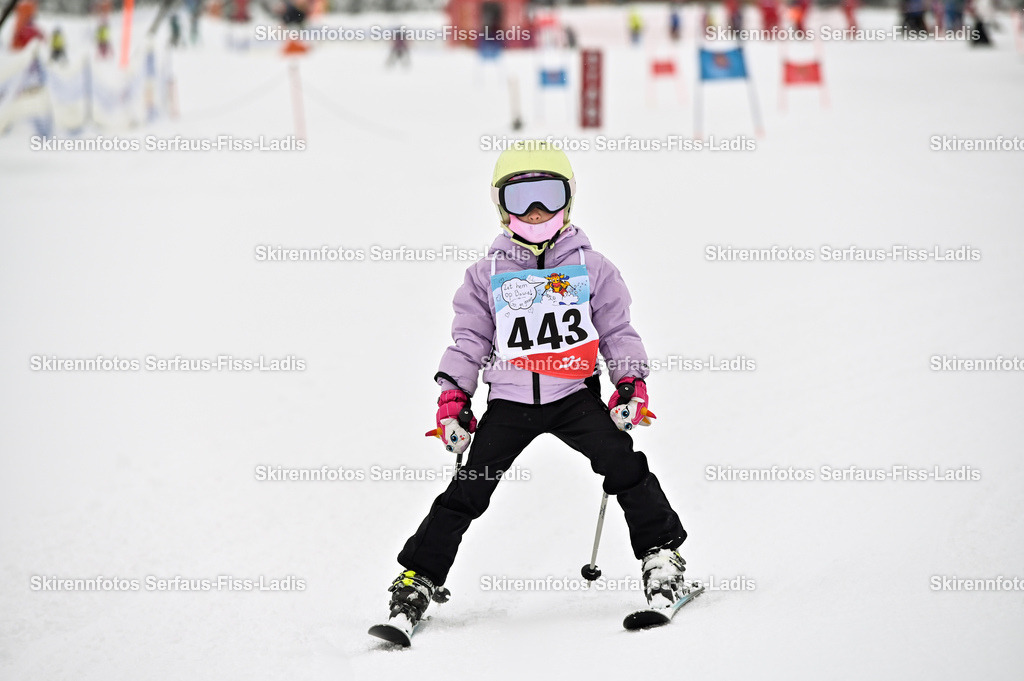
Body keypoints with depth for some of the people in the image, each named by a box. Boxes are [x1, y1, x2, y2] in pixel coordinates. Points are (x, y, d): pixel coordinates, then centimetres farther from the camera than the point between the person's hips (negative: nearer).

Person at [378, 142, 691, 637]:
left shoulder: (590, 267, 6)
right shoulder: (487, 275, 8)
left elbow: (617, 332, 8)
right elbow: (469, 340, 8)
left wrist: (631, 382, -6)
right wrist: (453, 397, -1)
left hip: (574, 395, 0)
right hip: (509, 401, 0)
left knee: (621, 462, -19)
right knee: (468, 488, -6)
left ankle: (662, 559, -8)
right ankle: (417, 580, 1)